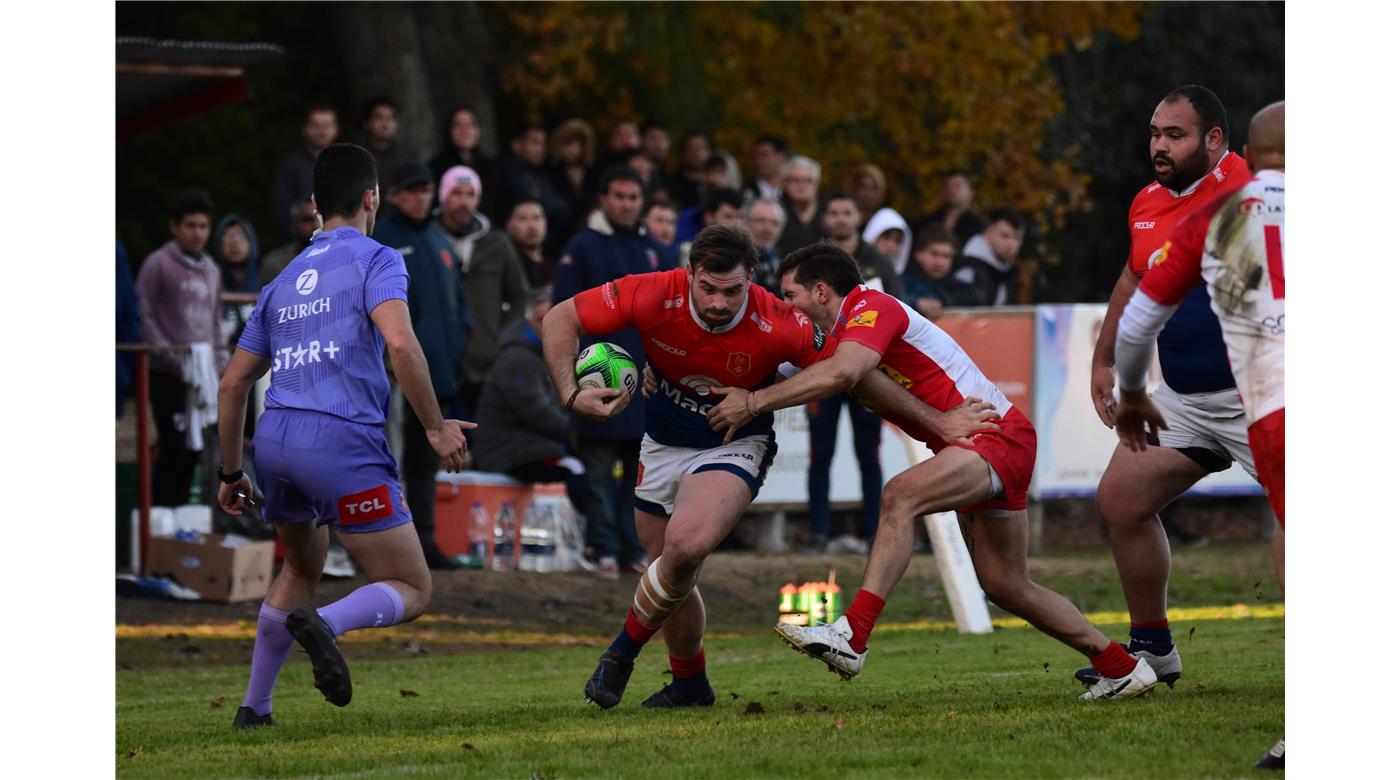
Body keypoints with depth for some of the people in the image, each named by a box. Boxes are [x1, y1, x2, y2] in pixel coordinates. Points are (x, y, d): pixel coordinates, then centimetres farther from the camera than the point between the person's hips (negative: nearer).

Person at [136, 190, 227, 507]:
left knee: (193, 449, 8)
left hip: (202, 375, 7)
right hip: (169, 375, -7)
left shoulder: (210, 270, 16)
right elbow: (143, 315, -10)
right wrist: (167, 355, -15)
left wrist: (221, 359, 12)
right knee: (173, 449, -9)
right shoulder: (158, 264, -5)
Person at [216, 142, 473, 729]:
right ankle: (325, 624, -29)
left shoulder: (284, 281, 23)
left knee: (301, 568, 31)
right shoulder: (375, 260, 3)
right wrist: (435, 427, -8)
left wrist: (231, 472, 32)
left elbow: (233, 383, 24)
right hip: (343, 443, -6)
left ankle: (254, 708, 26)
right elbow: (400, 344, -15)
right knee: (412, 590, 1)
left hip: (274, 440, 6)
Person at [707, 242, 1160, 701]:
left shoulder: (873, 308, -14)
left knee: (900, 496, -32)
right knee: (1005, 587, 13)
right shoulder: (842, 336, 15)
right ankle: (1122, 668, 24)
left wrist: (754, 402, -29)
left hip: (998, 435, -11)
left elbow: (839, 375, -31)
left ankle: (853, 635, -43)